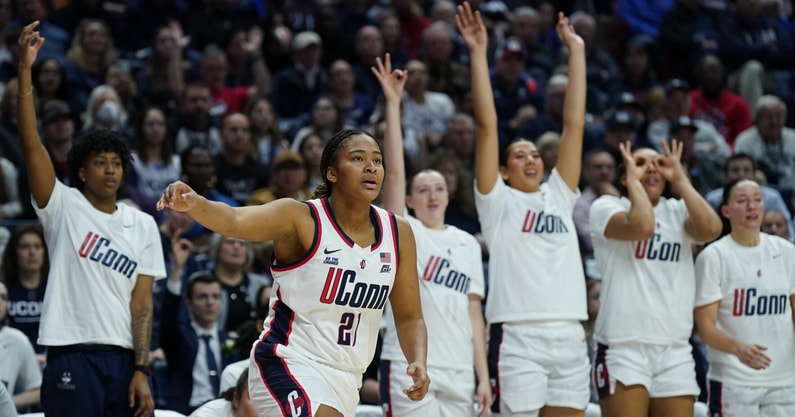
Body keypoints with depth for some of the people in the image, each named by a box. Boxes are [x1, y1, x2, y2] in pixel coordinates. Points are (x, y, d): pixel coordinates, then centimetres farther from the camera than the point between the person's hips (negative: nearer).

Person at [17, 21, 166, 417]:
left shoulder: (143, 226, 12)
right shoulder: (64, 207, 4)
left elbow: (142, 303, 6)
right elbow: (31, 145, -9)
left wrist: (141, 371, -4)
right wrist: (25, 69, -18)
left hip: (124, 358, 4)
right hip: (73, 355, -3)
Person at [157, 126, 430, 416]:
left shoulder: (398, 233, 3)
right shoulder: (301, 218, -12)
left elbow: (409, 316, 11)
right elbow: (234, 221, -30)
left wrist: (418, 362, -8)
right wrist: (193, 203, -51)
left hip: (345, 381, 7)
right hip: (289, 365, -7)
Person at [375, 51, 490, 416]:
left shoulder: (468, 244, 16)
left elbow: (473, 310, 14)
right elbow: (394, 170, -8)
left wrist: (483, 374, 7)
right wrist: (393, 103, -13)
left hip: (457, 372, 5)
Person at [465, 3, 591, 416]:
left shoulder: (558, 197, 18)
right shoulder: (498, 202, 7)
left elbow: (574, 124, 17)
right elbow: (487, 125, -1)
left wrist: (576, 50, 16)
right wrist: (479, 55, -4)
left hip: (569, 338, 5)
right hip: (518, 337, -5)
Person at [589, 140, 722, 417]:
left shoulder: (678, 212, 16)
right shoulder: (607, 207, 3)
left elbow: (711, 229, -6)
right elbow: (641, 226, -19)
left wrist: (680, 179, 2)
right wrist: (633, 179, -4)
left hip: (675, 351, 5)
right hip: (623, 347, -4)